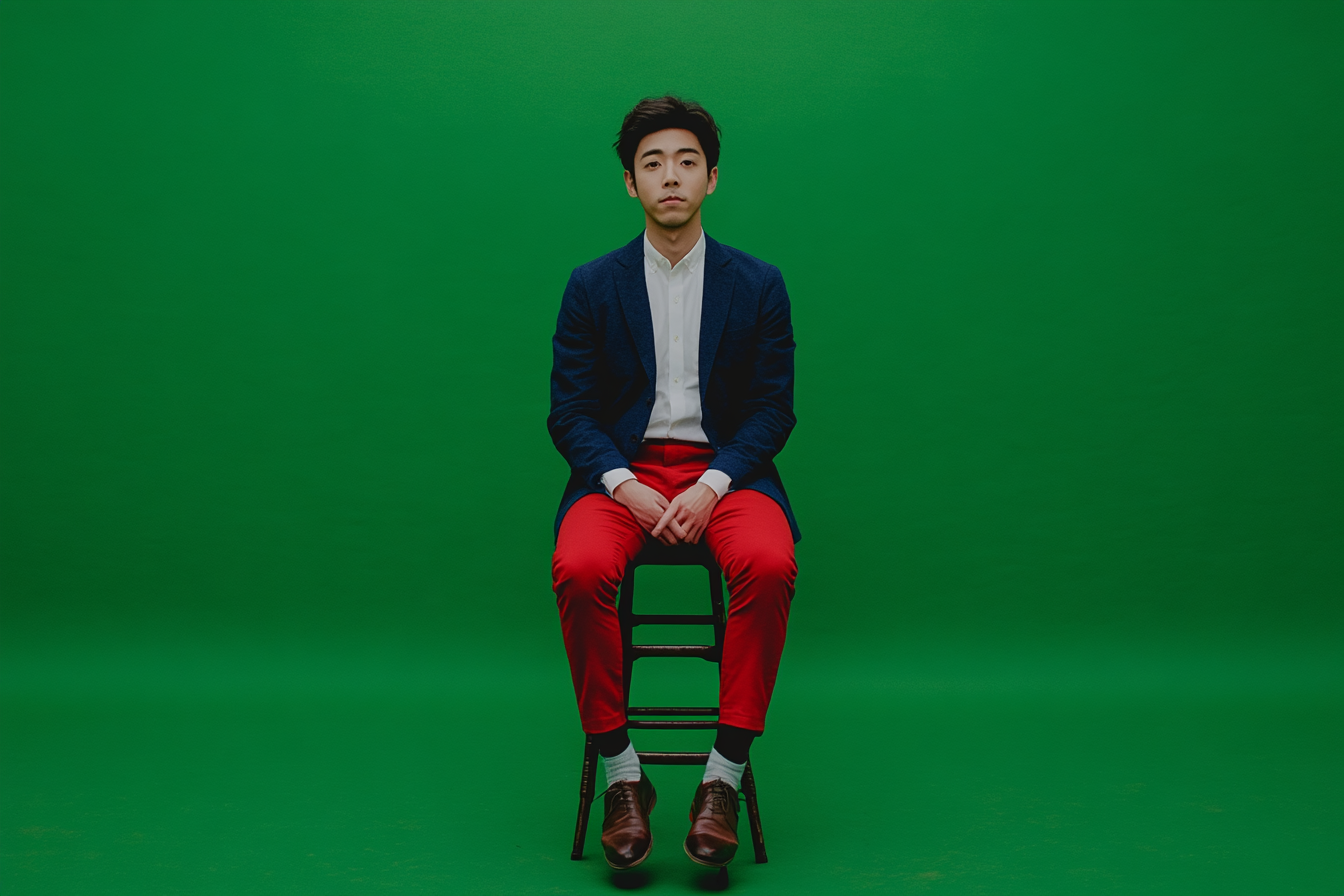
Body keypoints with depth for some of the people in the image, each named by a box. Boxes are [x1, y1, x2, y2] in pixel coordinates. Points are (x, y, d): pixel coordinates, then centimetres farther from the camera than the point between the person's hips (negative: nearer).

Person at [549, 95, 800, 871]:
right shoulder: (592, 286, 7)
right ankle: (623, 774, -16)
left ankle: (726, 774, -20)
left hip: (724, 469, 0)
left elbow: (773, 410, 3)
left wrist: (712, 487, -14)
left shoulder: (758, 285, 7)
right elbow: (571, 412, 4)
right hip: (621, 469, 1)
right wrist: (624, 486, -14)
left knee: (769, 565, -33)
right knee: (581, 568, -32)